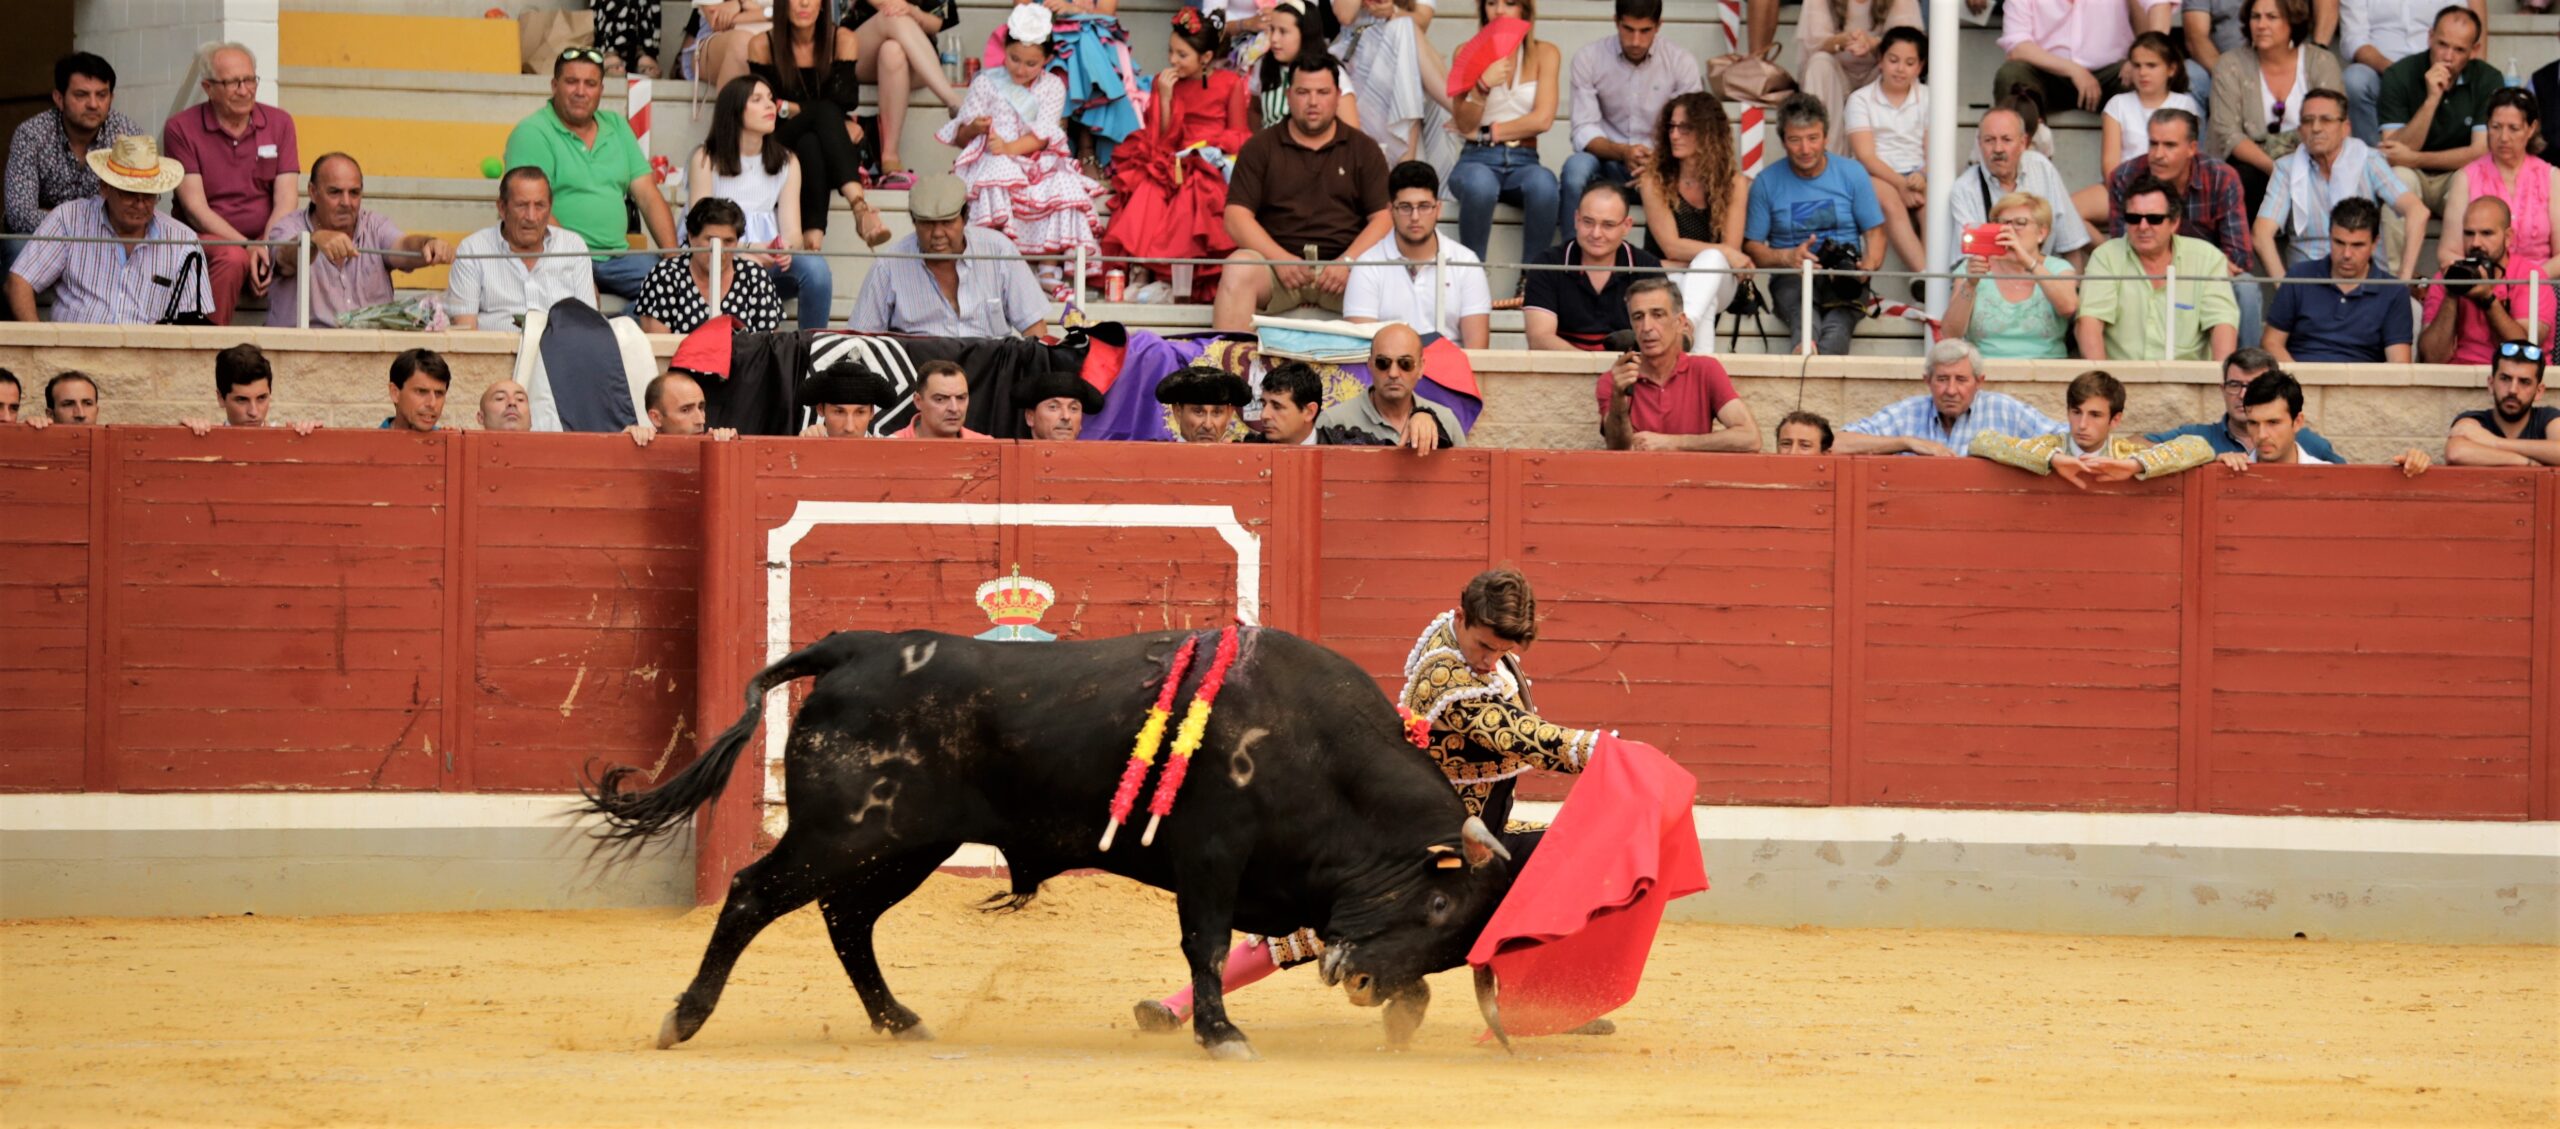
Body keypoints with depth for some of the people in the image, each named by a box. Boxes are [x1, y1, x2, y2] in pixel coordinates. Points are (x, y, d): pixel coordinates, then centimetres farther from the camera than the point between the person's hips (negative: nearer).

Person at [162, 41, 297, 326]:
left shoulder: (279, 123, 10)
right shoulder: (181, 129, 0)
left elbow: (285, 202, 3)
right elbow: (195, 207, -6)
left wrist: (265, 249, -17)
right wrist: (248, 247, -18)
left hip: (268, 240, 2)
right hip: (206, 239, -2)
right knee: (233, 259, -37)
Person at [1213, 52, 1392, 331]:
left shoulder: (1363, 150, 15)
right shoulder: (1260, 148, 13)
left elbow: (1383, 219, 6)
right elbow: (1236, 217, 3)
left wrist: (1346, 263, -12)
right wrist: (1280, 259, -13)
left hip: (1341, 265, 0)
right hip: (1276, 262, 0)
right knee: (1238, 268, -33)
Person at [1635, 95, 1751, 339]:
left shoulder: (1734, 183, -2)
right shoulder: (1655, 180, -6)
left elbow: (1732, 249, -6)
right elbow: (1671, 246, -11)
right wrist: (1725, 253, -16)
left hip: (1716, 284, 2)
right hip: (1667, 282, -2)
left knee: (1710, 259, -34)